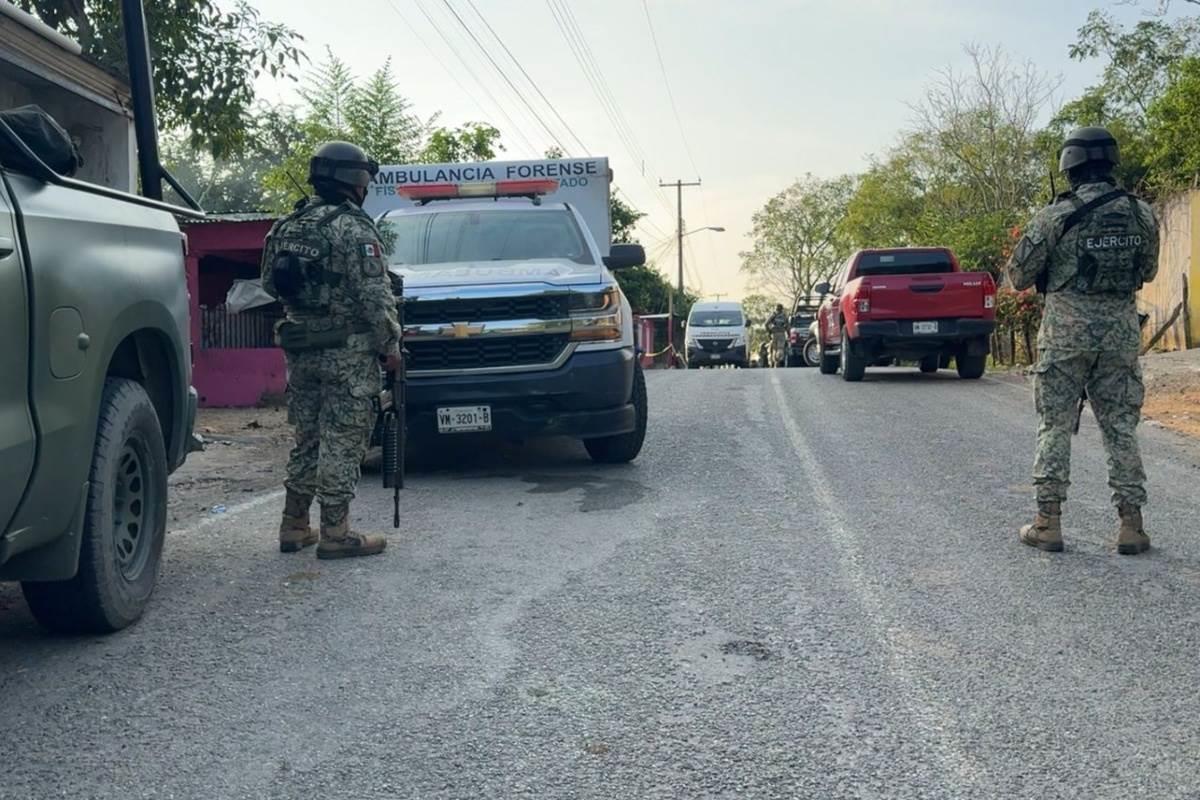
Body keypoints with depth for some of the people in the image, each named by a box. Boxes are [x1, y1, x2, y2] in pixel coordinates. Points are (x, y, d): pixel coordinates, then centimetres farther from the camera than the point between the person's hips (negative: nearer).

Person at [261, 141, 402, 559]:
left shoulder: (287, 227, 11)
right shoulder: (353, 229, -13)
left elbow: (273, 286, 14)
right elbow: (375, 296, -16)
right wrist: (390, 344, -7)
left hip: (300, 349, 8)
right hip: (347, 352, -7)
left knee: (307, 438, 16)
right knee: (342, 443, -2)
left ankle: (294, 525, 21)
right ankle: (335, 534, 2)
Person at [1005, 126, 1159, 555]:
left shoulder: (1056, 216, -10)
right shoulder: (1141, 214, 1)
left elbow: (1018, 275, -4)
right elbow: (1147, 271, 14)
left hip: (1066, 331, -3)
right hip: (1121, 331, 3)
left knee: (1055, 427, 5)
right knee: (1121, 427, 9)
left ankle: (1048, 523, 5)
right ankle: (1131, 524, 9)